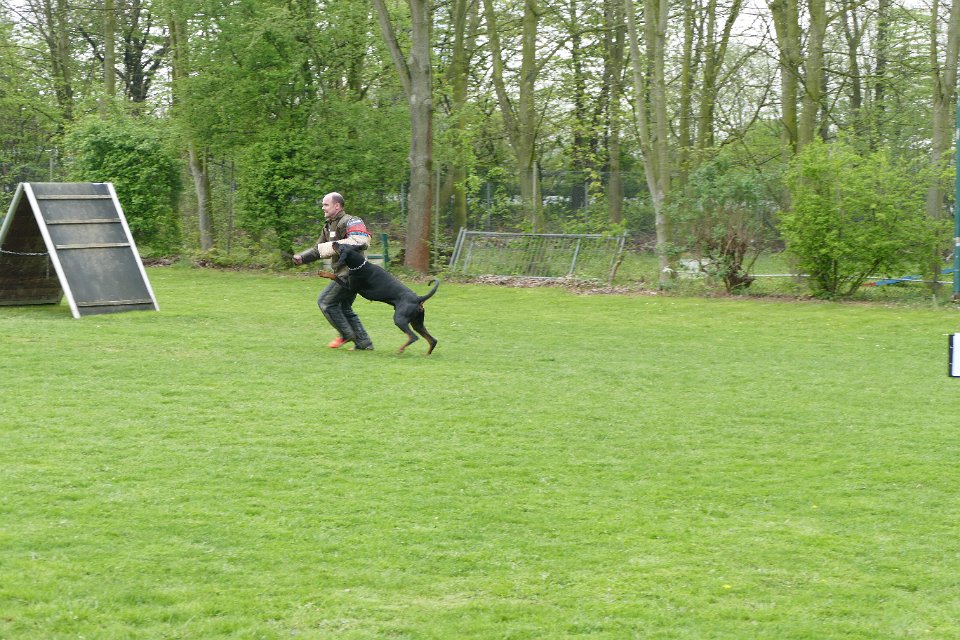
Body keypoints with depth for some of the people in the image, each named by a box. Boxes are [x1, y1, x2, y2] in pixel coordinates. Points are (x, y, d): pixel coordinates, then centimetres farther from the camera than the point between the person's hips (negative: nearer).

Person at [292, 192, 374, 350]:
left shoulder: (349, 222, -14)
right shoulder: (329, 226, 17)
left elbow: (359, 242, -30)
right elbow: (317, 249, 22)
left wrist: (331, 246, -26)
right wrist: (302, 257, 4)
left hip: (350, 271, -10)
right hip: (343, 272, 10)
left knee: (325, 301, -8)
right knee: (344, 308, 14)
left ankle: (346, 335, 2)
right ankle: (364, 343, 17)